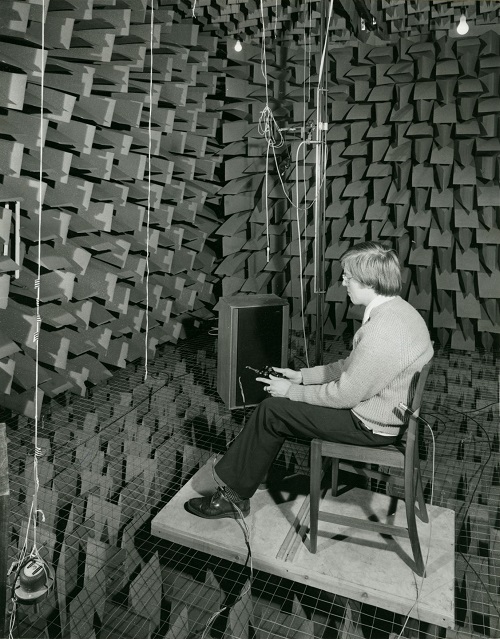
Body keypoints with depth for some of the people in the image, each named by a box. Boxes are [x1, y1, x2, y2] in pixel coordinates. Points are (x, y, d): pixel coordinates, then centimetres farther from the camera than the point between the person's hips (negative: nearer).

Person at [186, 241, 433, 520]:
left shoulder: (383, 332, -30)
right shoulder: (397, 309, 4)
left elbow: (344, 395, -24)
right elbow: (352, 366, 11)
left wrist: (292, 390, -10)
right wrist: (302, 375, 7)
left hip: (371, 425, -10)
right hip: (384, 410, 10)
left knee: (271, 411, -5)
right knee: (278, 403, 11)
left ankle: (234, 496, 13)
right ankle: (236, 481, 21)